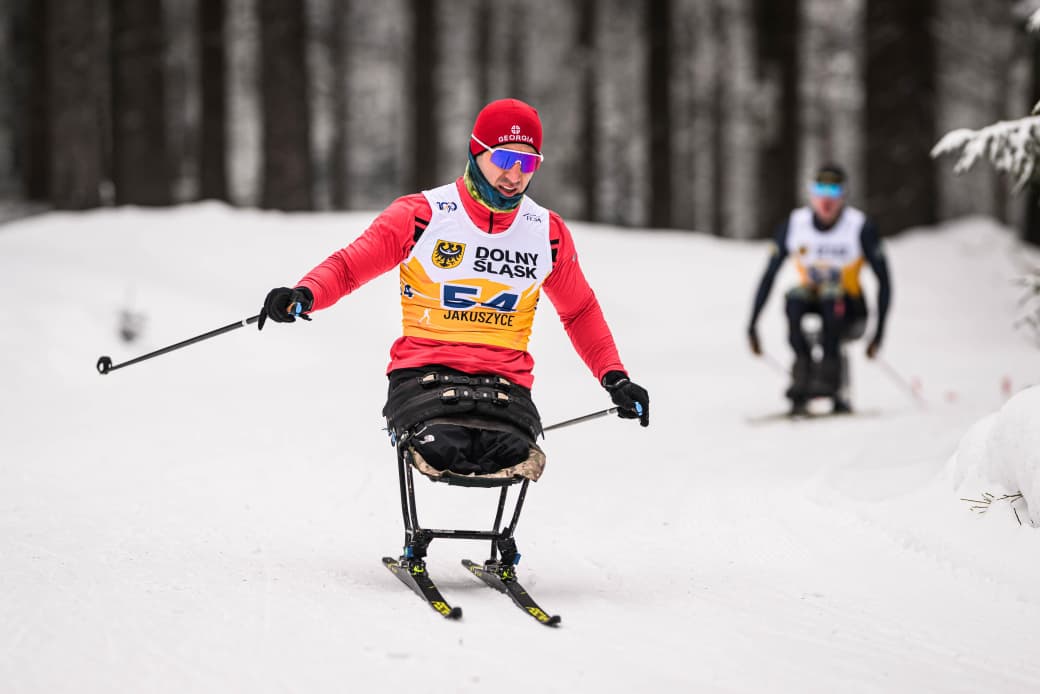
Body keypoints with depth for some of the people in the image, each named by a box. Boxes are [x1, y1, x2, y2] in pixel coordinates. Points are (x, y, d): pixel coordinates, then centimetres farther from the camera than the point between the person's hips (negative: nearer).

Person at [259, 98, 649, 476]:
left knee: (510, 451, -31)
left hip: (505, 382, 2)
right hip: (426, 373, -2)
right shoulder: (422, 215, 1)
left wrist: (614, 377, 13)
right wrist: (304, 295, -20)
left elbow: (580, 311, 26)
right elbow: (348, 266, 2)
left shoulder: (548, 233, 12)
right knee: (441, 446, -34)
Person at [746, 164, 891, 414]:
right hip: (813, 300, 2)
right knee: (794, 297, -30)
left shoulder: (860, 227, -14)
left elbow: (883, 281, -11)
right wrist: (752, 325, -8)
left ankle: (828, 374, -33)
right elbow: (769, 275, -3)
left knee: (831, 293, -34)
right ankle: (803, 373, -30)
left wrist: (879, 332, -18)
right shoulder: (794, 224, -8)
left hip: (847, 310, -2)